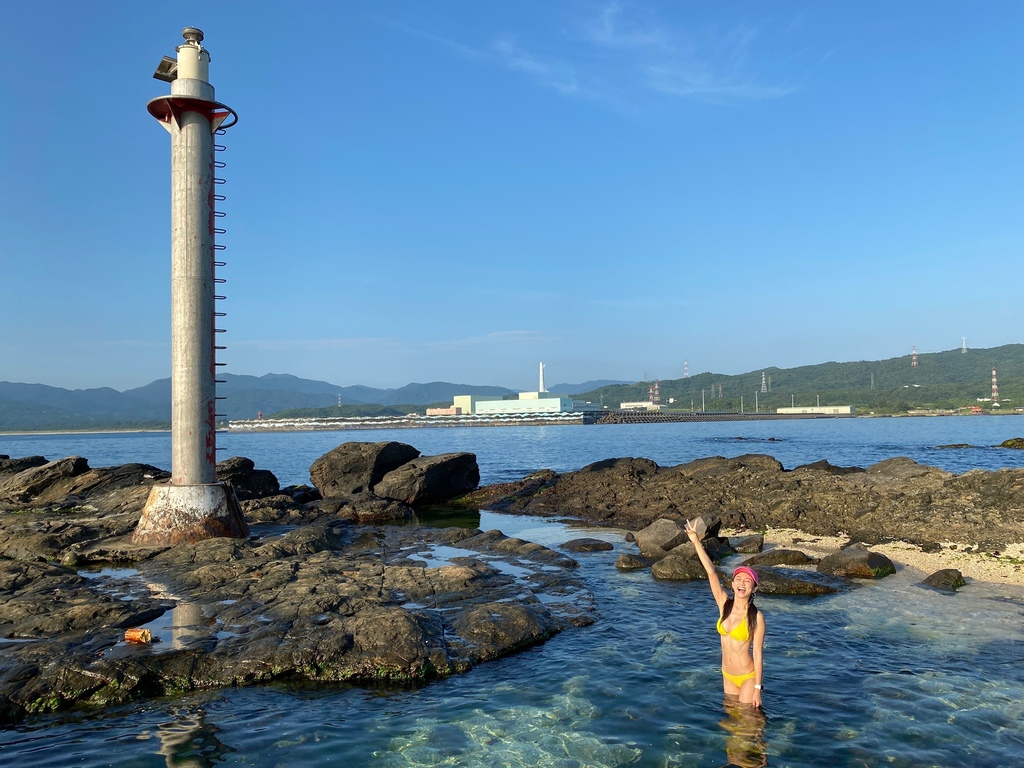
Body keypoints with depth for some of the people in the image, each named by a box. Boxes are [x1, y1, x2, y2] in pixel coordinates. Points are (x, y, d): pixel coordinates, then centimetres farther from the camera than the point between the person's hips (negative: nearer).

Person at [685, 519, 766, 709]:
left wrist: (757, 689, -13)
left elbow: (757, 654, -15)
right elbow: (711, 572, -16)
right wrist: (697, 542, -23)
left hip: (748, 677, -4)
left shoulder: (756, 617, -17)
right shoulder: (724, 604, -7)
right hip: (728, 676, 5)